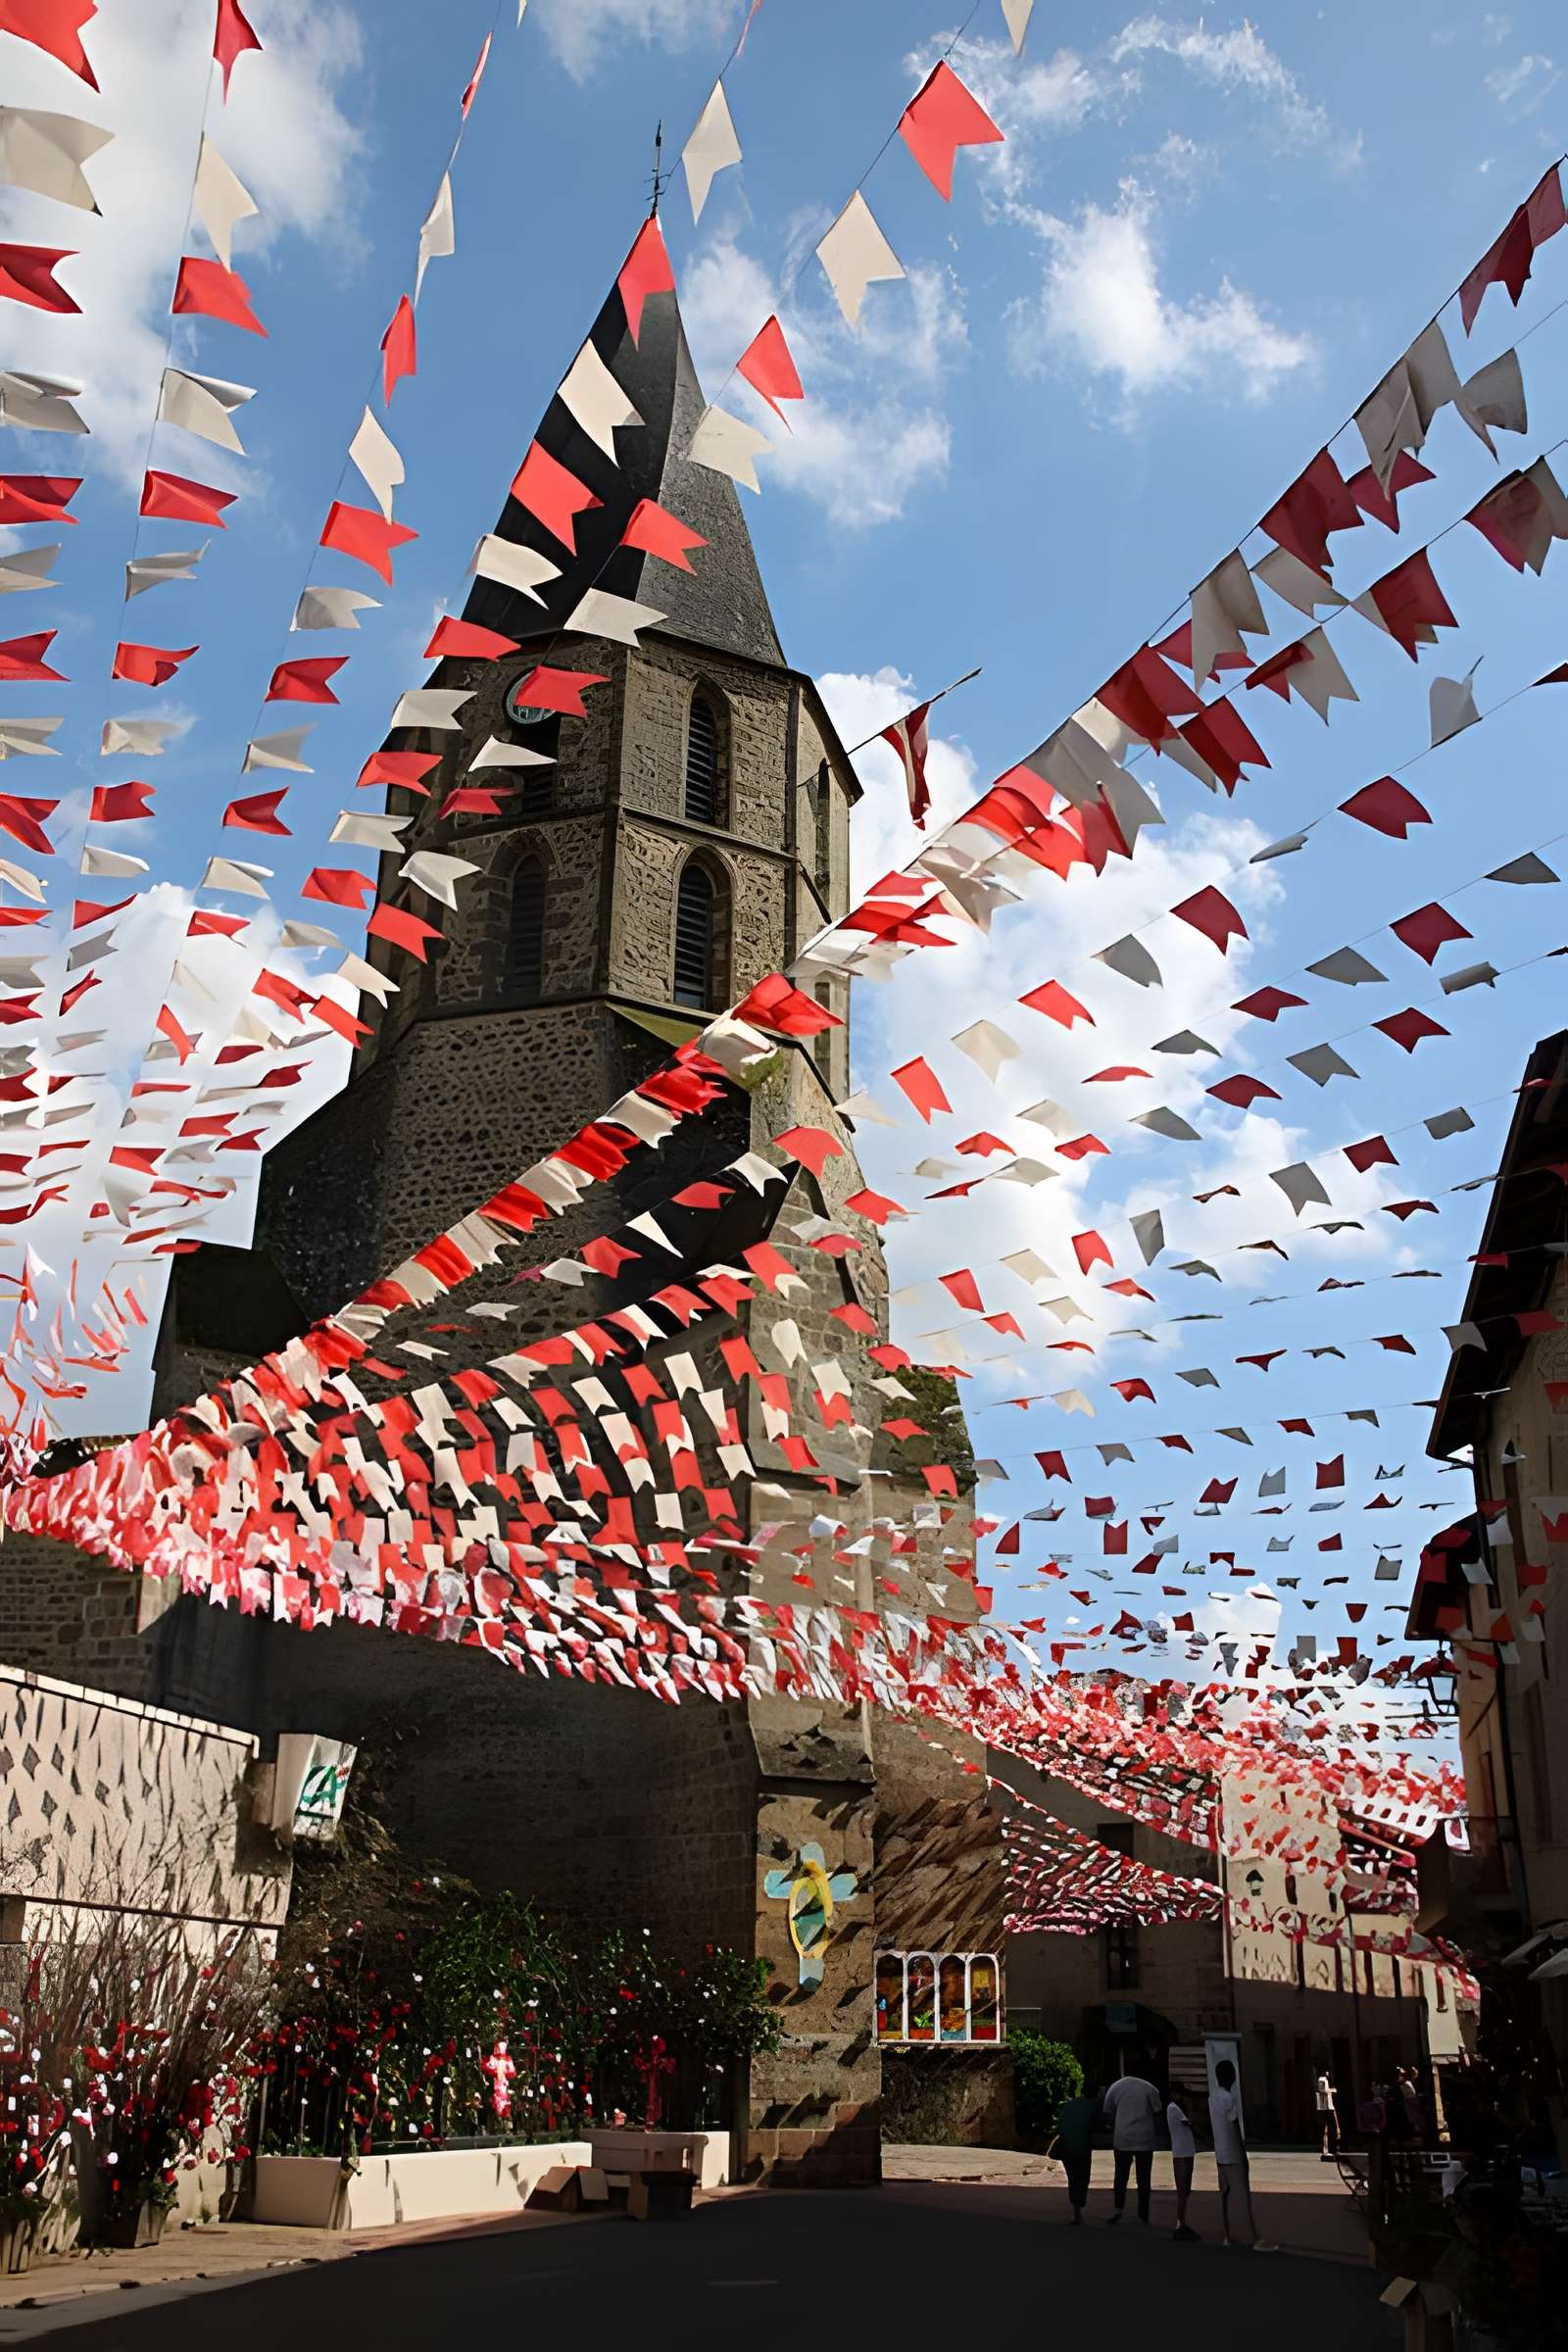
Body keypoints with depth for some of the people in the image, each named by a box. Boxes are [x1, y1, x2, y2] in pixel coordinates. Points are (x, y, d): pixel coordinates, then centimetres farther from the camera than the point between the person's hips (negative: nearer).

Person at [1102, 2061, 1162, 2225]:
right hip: (1145, 2140, 0)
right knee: (1143, 2177, 8)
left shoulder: (1115, 2087, 2)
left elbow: (1108, 2116, 6)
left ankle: (1118, 2207, -1)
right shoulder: (1149, 2088, -1)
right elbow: (1157, 2114, 3)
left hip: (1121, 2139, 0)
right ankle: (1143, 2215, 10)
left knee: (1120, 2174, 12)